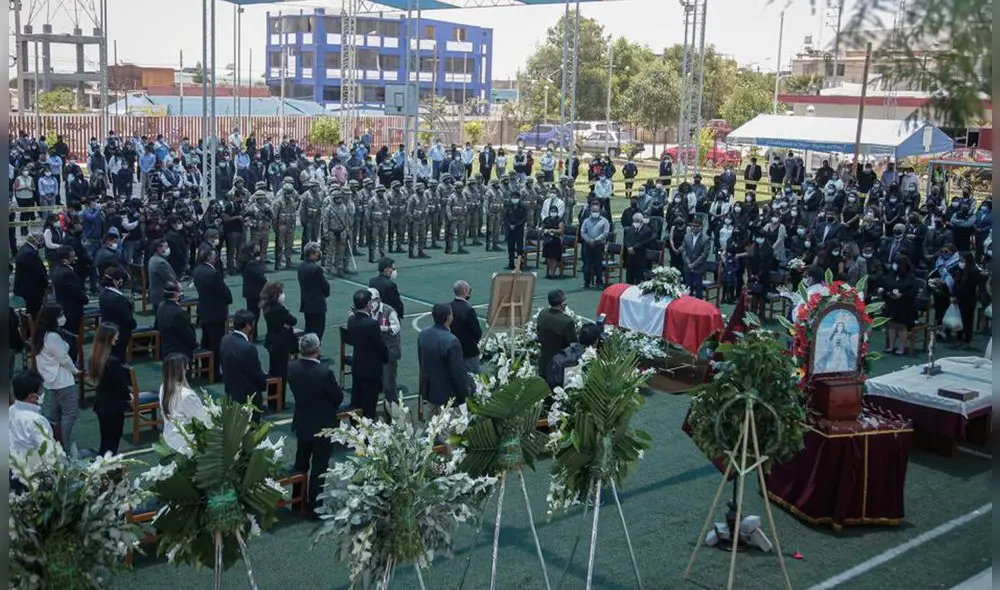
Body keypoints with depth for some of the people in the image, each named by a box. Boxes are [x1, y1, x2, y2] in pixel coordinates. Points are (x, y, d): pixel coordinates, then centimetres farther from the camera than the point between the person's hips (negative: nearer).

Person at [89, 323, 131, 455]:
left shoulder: (95, 357, 0)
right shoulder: (113, 361, -25)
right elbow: (121, 383, -18)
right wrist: (128, 396, 4)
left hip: (100, 404, 8)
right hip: (114, 406, -8)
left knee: (105, 440, 18)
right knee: (112, 441, 5)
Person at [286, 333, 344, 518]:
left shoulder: (292, 367, -12)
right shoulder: (324, 372, -30)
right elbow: (338, 397, -16)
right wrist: (331, 408, 6)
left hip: (301, 424, 6)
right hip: (322, 426, -6)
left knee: (301, 463, 27)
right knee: (319, 468, 7)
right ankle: (314, 507, 17)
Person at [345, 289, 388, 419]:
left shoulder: (351, 320, -4)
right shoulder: (372, 324, -26)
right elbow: (381, 346, -17)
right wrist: (386, 358, 2)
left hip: (356, 368, 7)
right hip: (371, 369, -7)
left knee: (355, 401, 18)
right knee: (368, 405, 4)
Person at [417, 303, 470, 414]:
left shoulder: (423, 334, -4)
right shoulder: (451, 341, -28)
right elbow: (458, 371, -22)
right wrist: (464, 393, -8)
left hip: (429, 389, 7)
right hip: (448, 395, -7)